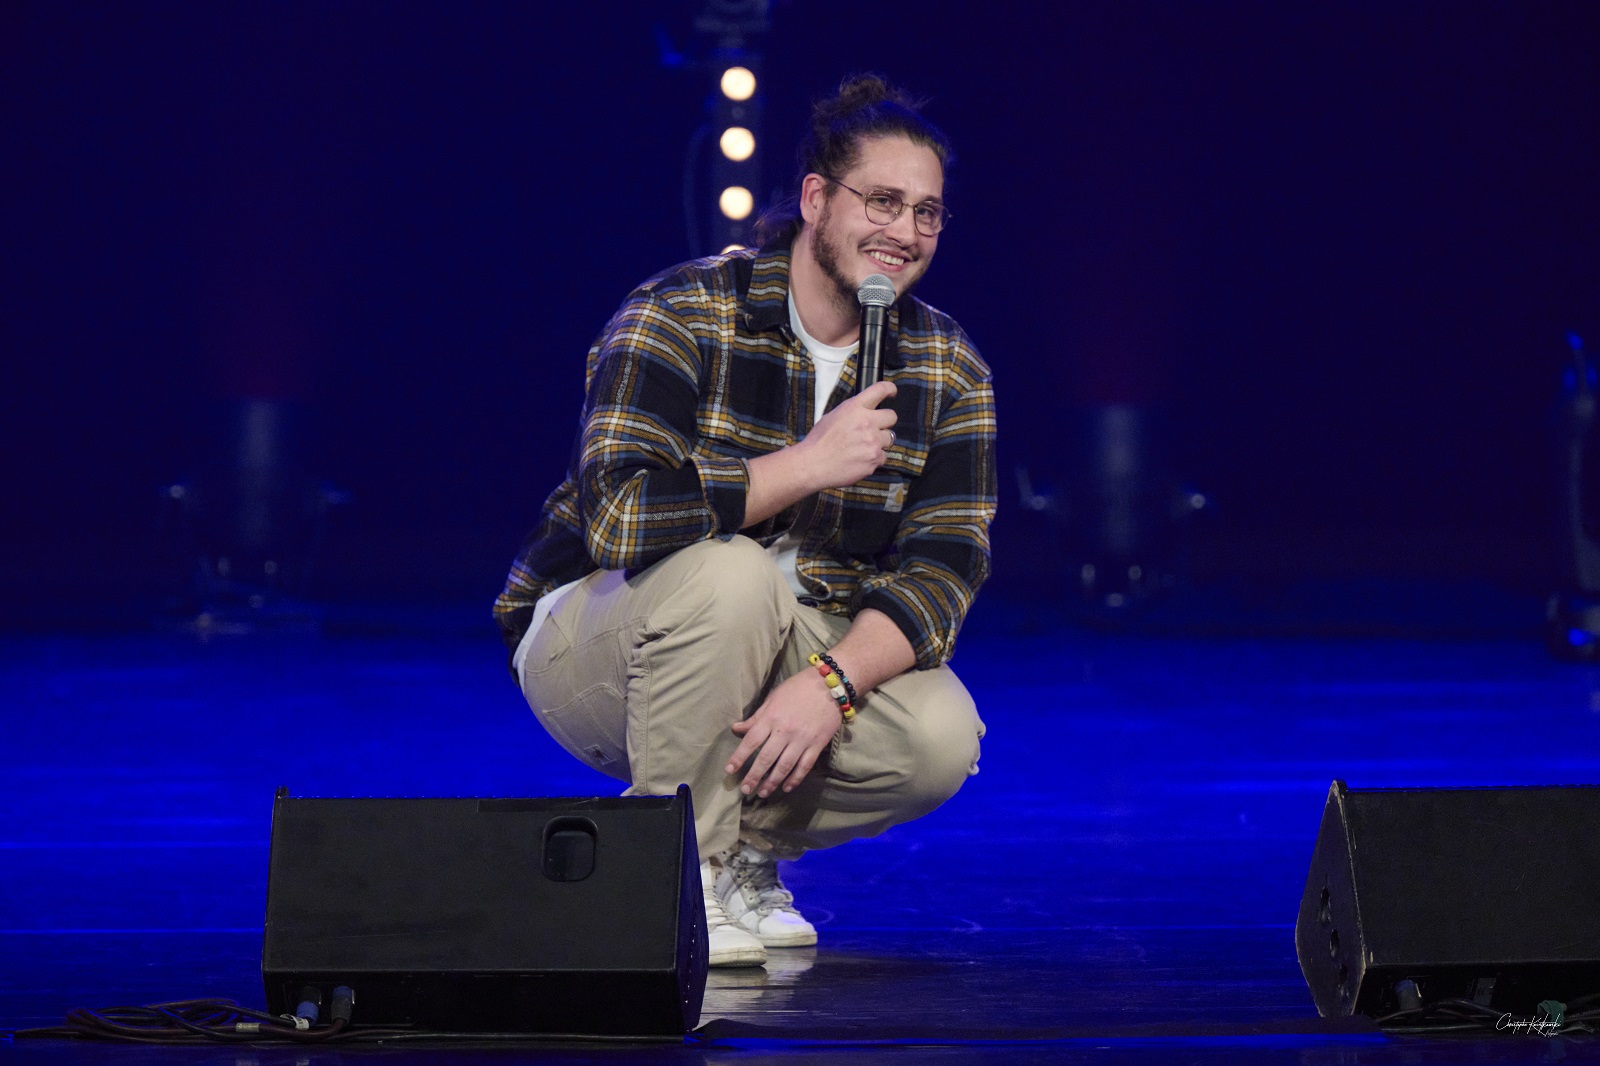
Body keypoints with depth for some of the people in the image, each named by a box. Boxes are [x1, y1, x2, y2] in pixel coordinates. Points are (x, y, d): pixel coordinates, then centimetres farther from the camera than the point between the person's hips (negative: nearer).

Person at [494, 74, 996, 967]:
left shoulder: (949, 373, -4)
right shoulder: (680, 316, -18)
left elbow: (944, 566, -14)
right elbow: (618, 518, -31)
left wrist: (832, 684, -31)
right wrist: (806, 466, -27)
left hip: (787, 659, 4)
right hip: (595, 648, -4)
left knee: (940, 736, -24)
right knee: (732, 573, -37)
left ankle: (740, 845, 5)